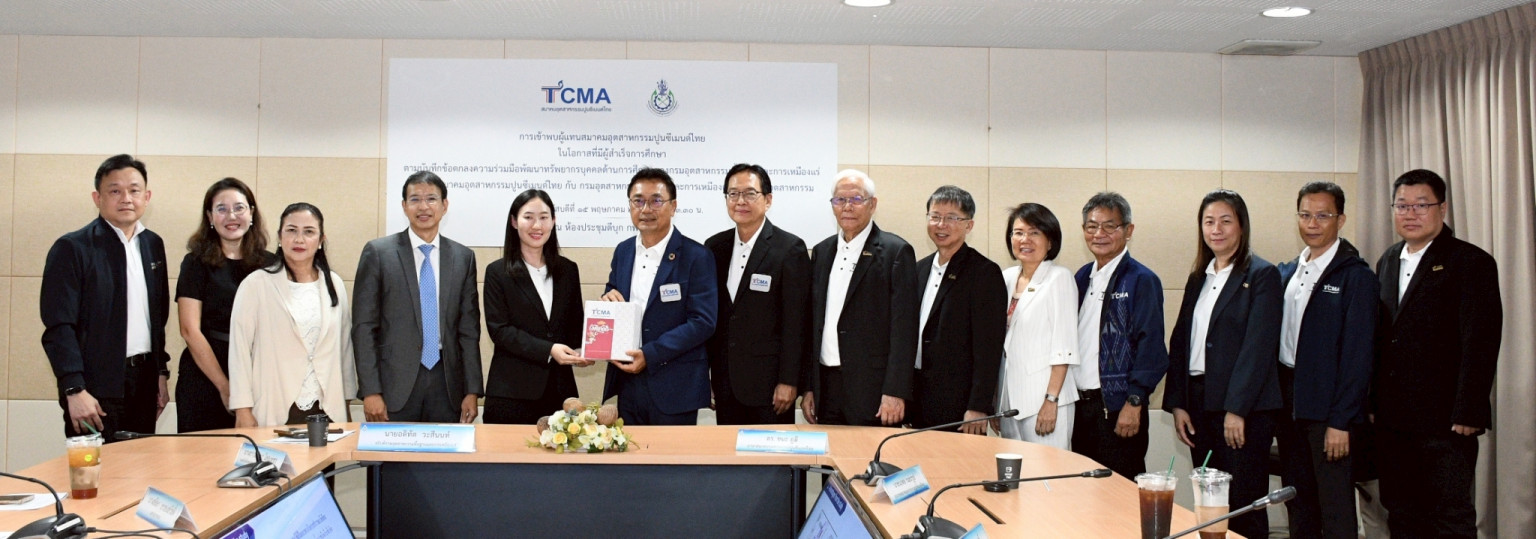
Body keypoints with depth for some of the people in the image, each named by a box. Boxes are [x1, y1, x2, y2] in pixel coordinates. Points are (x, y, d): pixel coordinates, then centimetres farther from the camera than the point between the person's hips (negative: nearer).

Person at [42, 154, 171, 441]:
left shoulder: (153, 245, 11)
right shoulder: (71, 248, -7)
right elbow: (58, 326, -11)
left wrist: (161, 373, 14)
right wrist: (75, 390, -16)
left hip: (145, 381, 5)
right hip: (97, 387, -5)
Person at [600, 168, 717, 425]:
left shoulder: (696, 257, -9)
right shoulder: (623, 252, 9)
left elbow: (703, 322, -14)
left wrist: (650, 355, -20)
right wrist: (608, 300, -6)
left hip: (675, 388, -5)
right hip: (627, 382, 5)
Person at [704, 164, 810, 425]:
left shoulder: (790, 249, -8)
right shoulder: (714, 246, 8)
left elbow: (795, 322, -10)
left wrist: (788, 381, -12)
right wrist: (703, 374, 10)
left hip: (768, 381, -5)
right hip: (725, 381, 5)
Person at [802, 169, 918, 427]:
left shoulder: (896, 251, -5)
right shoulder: (821, 252, 14)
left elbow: (904, 328, -10)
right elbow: (812, 323, 14)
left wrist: (895, 393, -15)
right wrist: (807, 386, 10)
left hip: (872, 390, -5)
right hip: (826, 384, 5)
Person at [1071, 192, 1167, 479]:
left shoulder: (1142, 280, -8)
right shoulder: (1083, 277, 13)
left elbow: (1150, 346, -12)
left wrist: (1134, 403, -16)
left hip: (1118, 408, -6)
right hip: (1080, 404, 7)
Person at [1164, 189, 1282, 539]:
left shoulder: (1261, 275, -4)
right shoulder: (1198, 278, 15)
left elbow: (1259, 346, -12)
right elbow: (1180, 342, 13)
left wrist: (1237, 410, -17)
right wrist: (1176, 403, 5)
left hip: (1244, 408, -6)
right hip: (1199, 402, 6)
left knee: (1244, 507, -2)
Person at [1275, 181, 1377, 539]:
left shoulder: (1355, 275, -9)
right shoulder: (1287, 273, 11)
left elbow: (1358, 353, -13)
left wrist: (1340, 421, -16)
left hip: (1327, 406, -6)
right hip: (1288, 401, 7)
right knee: (1298, 505, 15)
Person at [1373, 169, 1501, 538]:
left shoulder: (1471, 263, -6)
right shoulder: (1388, 262, 14)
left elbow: (1480, 344, -12)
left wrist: (1467, 415, -17)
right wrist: (1372, 402, 9)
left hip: (1444, 422, -6)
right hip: (1391, 420, 6)